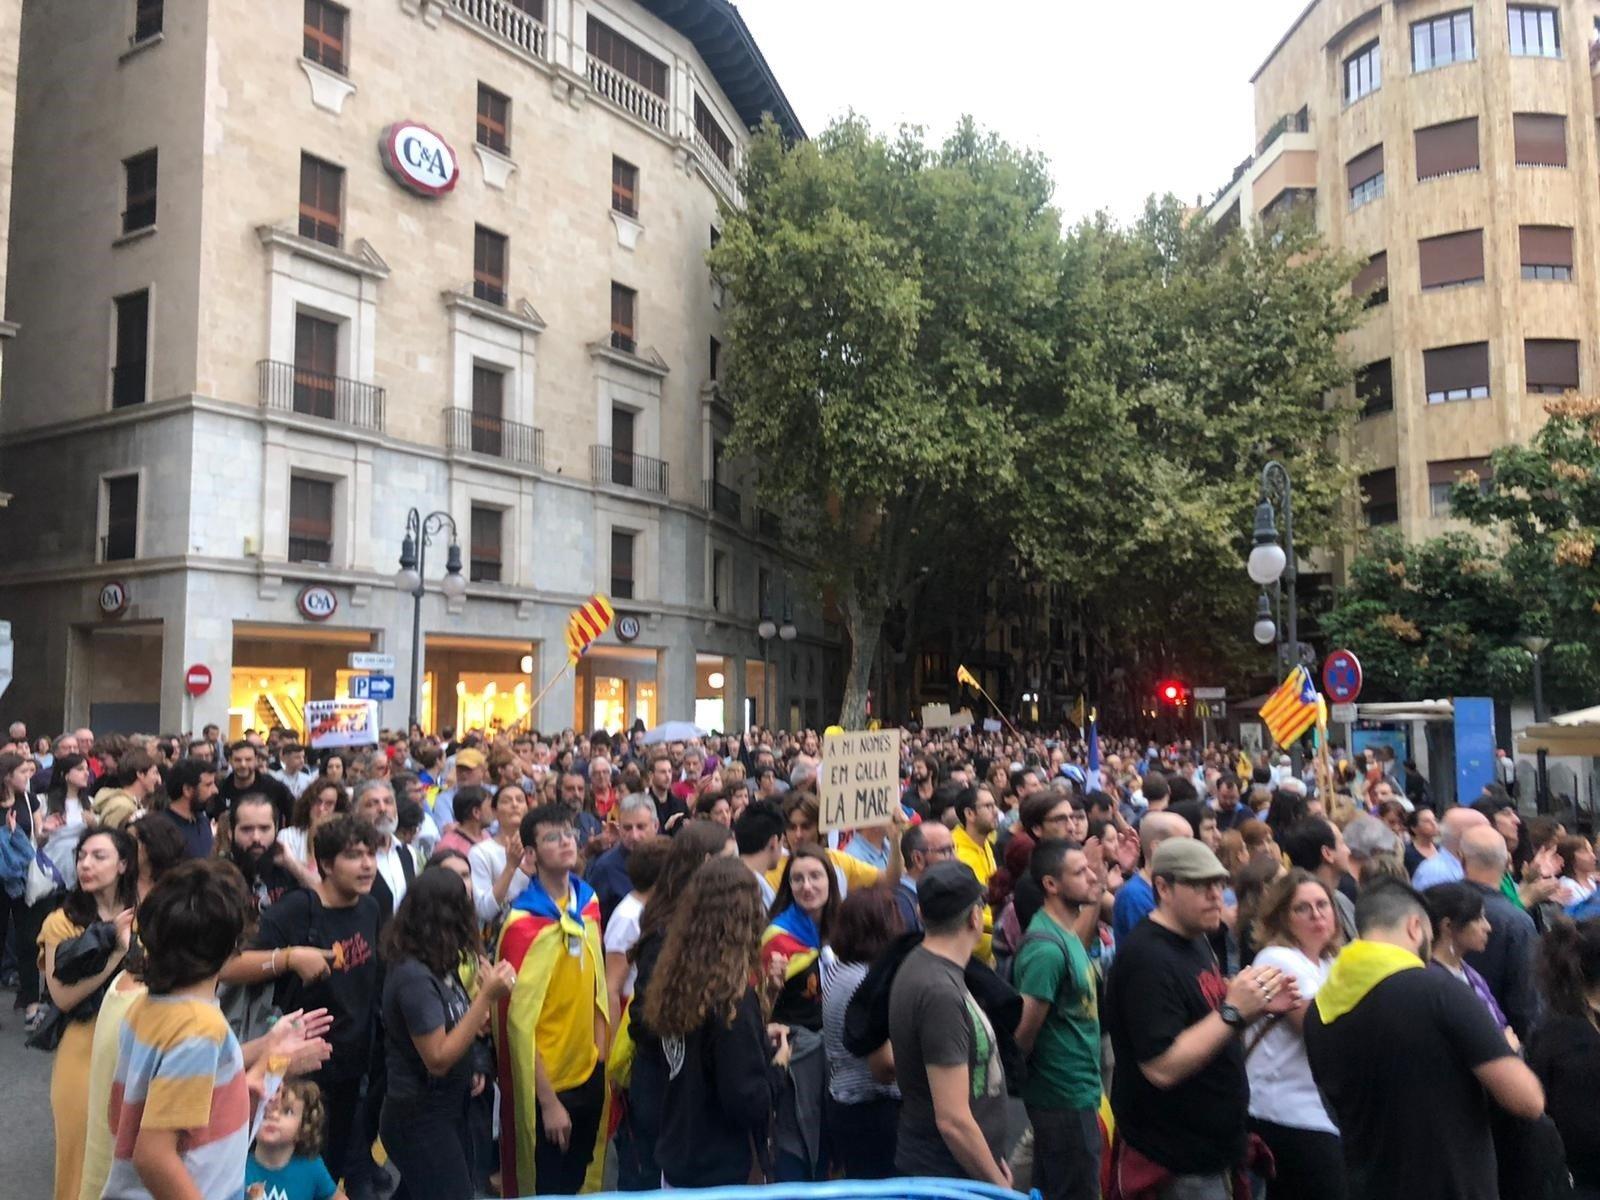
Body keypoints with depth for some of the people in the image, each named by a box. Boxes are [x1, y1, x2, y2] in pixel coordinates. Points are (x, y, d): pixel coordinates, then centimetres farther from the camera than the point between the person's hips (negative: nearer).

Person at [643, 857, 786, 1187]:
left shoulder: (678, 982, -3)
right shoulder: (732, 998, -24)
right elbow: (748, 1104, -23)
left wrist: (761, 1038, 7)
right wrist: (777, 1066, -6)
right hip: (719, 1176, -7)